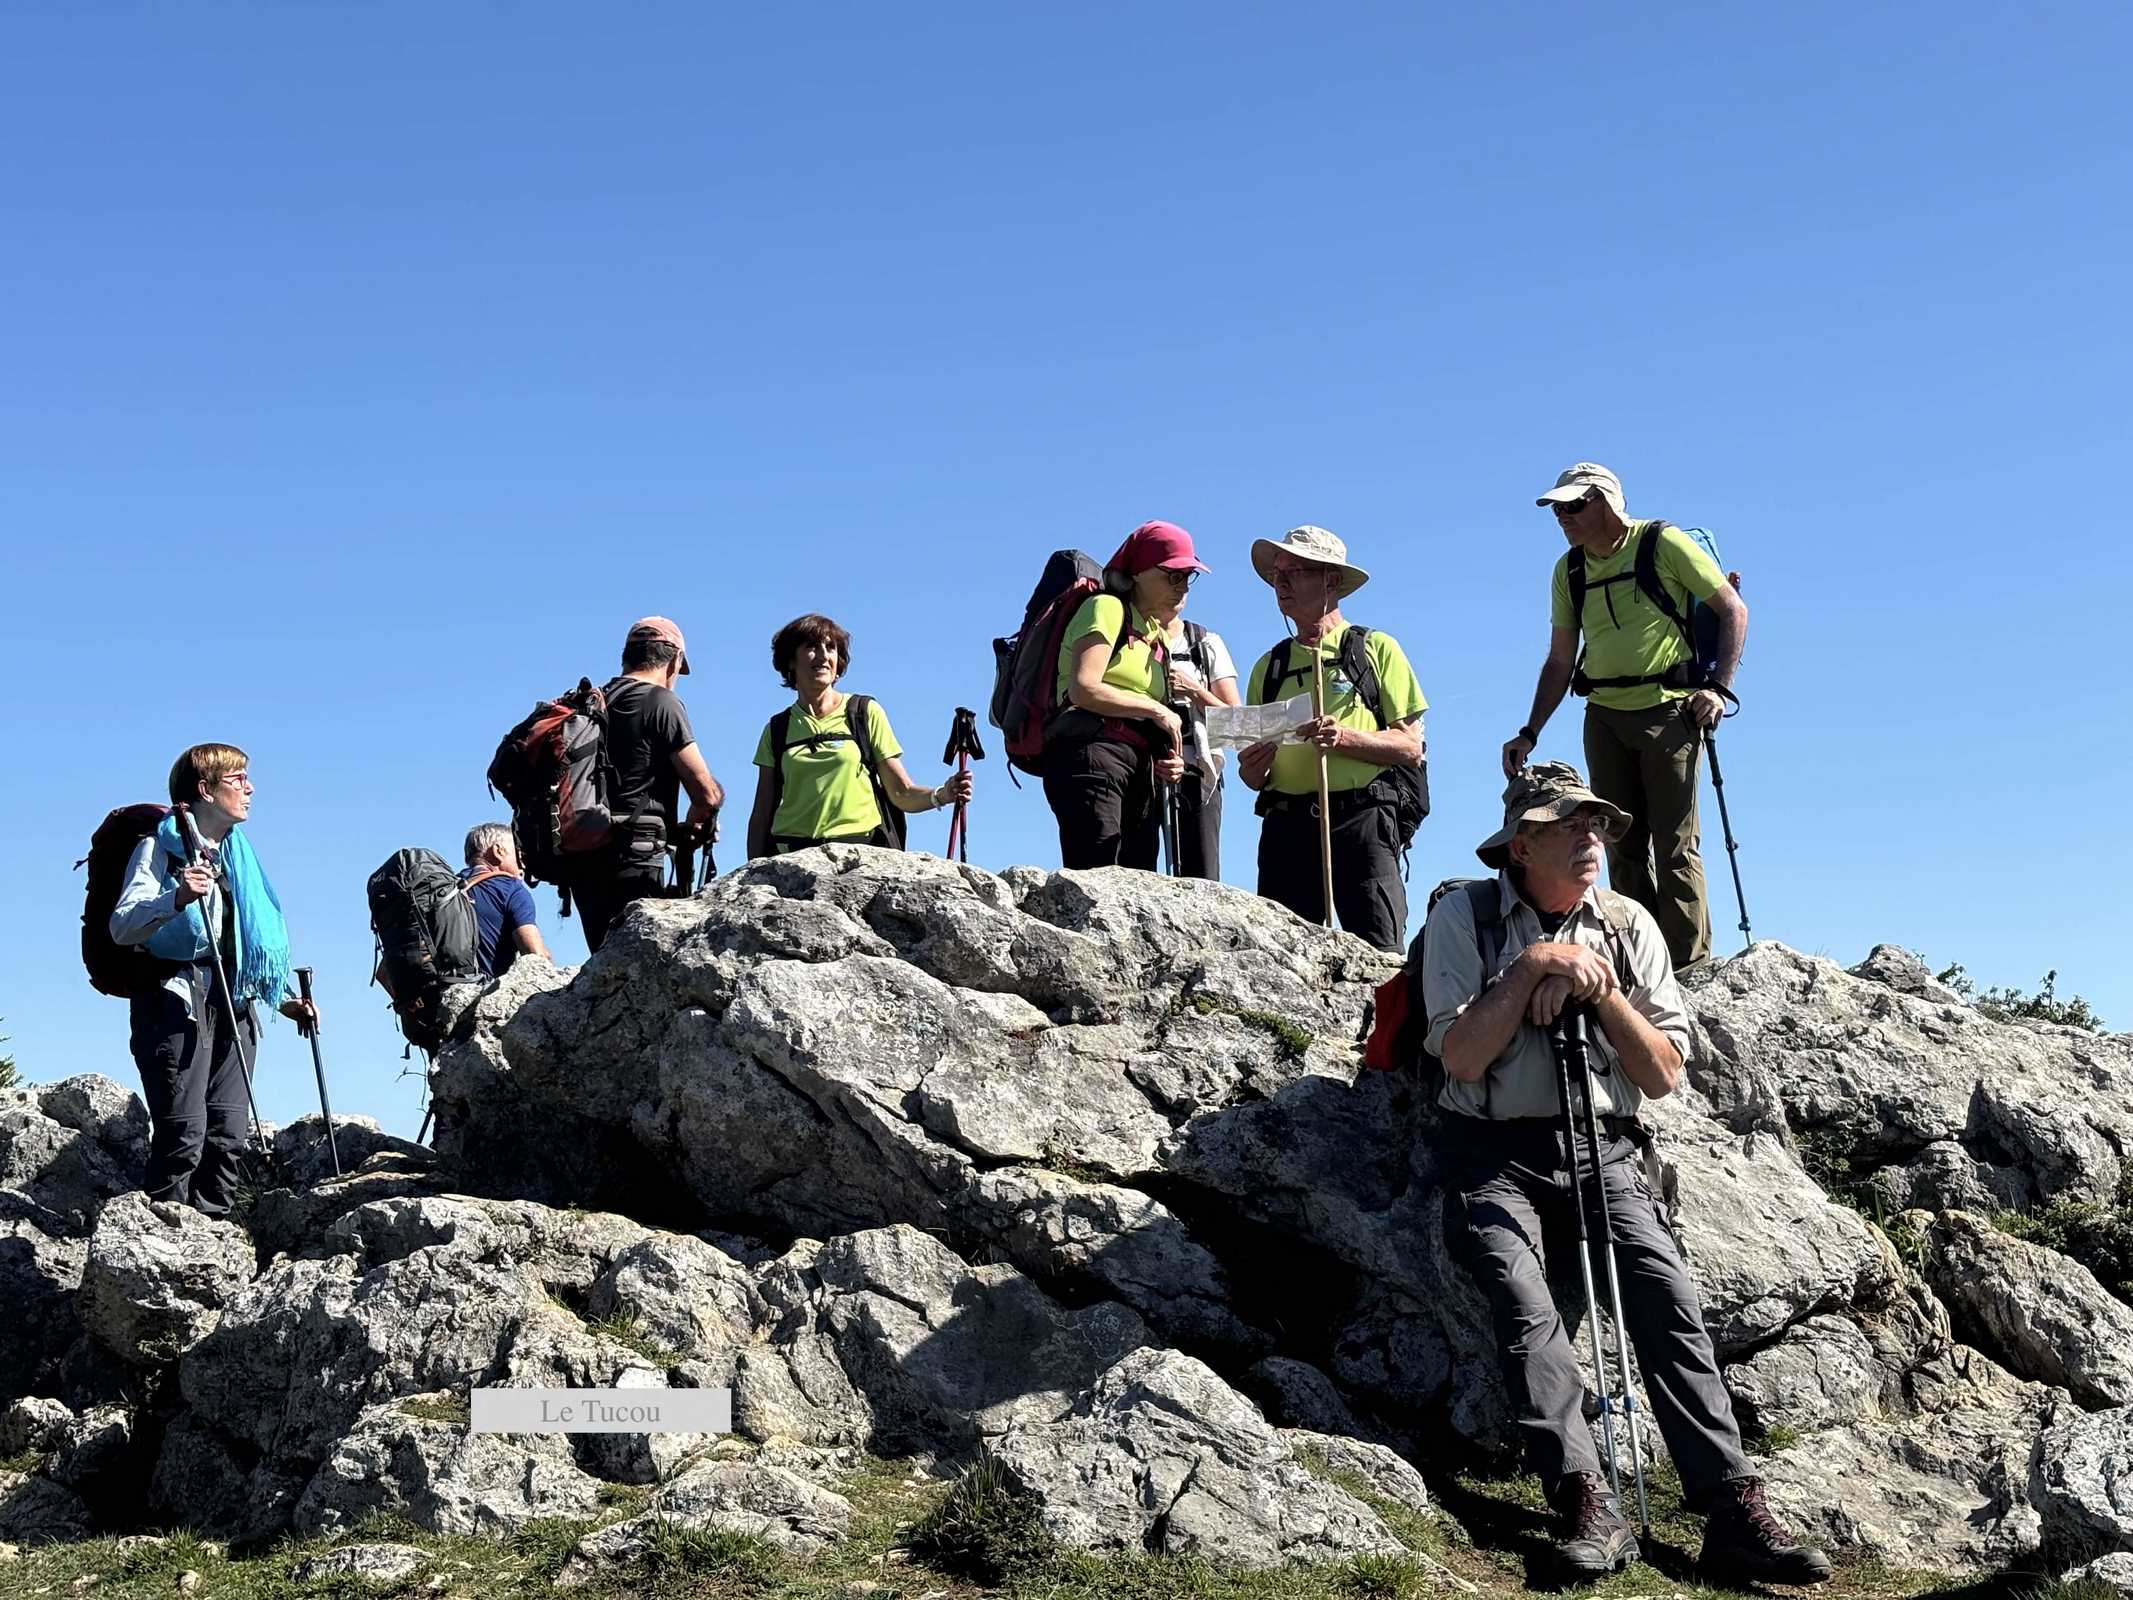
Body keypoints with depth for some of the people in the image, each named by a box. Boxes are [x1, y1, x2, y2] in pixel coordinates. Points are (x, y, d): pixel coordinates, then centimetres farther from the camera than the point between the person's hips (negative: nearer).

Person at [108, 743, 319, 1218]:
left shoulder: (237, 855, 22)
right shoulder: (160, 847, 0)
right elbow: (120, 927, -13)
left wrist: (286, 998, 17)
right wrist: (177, 898, -30)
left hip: (234, 1002, 7)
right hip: (176, 998, -7)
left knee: (227, 1135, 2)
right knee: (184, 1133, -15)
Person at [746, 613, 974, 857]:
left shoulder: (866, 712, 9)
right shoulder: (777, 729, 14)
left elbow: (902, 793, 6)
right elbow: (762, 813, 13)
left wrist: (941, 795, -13)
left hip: (859, 845, -1)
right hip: (791, 853, 1)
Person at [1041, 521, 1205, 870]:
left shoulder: (1157, 635, 26)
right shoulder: (1107, 608, 2)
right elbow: (1083, 689, -12)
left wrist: (1168, 760, 6)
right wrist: (1156, 710, -5)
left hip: (1141, 773, 8)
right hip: (1091, 755, -8)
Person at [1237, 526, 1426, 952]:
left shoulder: (1376, 649, 11)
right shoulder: (1269, 666, 22)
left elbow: (1410, 746, 2)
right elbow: (1254, 776, 22)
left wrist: (1345, 738, -14)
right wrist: (1253, 769, -2)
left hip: (1362, 817, -4)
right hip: (1286, 822, 4)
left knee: (1376, 954, -16)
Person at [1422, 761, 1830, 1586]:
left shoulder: (1627, 924, 11)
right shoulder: (1464, 916, 2)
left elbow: (1664, 1073, 5)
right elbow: (1460, 1058, -8)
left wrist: (1596, 988, -9)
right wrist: (1532, 968, -14)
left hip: (1601, 1149, 3)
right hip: (1496, 1153, -2)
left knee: (1669, 1296, -21)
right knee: (1524, 1303, -28)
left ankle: (1733, 1510, -25)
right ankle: (1588, 1506, -32)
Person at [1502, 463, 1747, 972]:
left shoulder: (1663, 544, -4)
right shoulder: (1568, 571, 12)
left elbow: (1733, 610, -1)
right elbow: (1559, 663, 17)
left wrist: (1718, 687, -11)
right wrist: (1529, 734, 10)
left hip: (1669, 709, -5)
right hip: (1604, 716, 5)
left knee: (1675, 844, -7)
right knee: (1622, 846, 6)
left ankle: (1689, 968, -2)